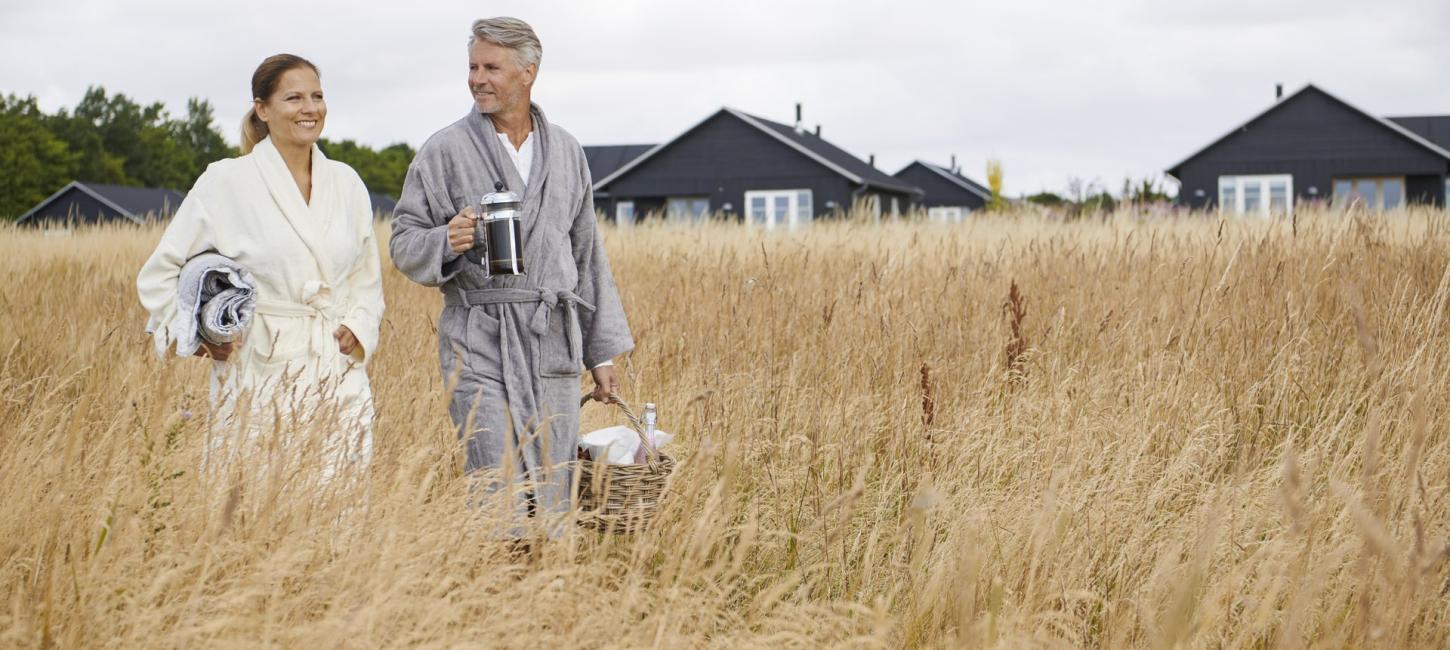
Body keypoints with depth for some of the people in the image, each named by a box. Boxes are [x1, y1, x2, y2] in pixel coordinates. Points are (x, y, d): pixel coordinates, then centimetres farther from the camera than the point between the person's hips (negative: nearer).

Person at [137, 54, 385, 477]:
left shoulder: (346, 183, 12)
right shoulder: (226, 182, 0)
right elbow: (159, 275, 6)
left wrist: (359, 329, 5)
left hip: (340, 374, 4)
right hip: (259, 375, -4)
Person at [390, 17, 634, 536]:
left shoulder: (566, 152, 13)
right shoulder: (445, 151, 0)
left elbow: (587, 255, 18)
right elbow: (404, 244, 3)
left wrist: (603, 352, 15)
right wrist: (446, 242, -20)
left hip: (554, 346, 4)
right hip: (479, 343, -4)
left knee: (552, 505, 6)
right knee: (501, 499, -12)